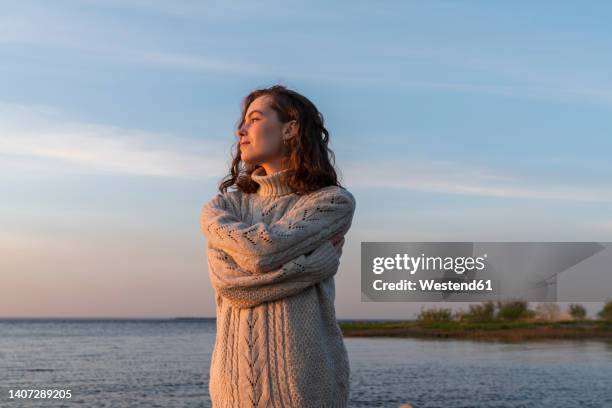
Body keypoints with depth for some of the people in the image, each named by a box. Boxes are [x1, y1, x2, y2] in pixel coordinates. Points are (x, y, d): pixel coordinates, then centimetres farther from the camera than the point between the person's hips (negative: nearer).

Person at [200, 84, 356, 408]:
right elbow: (224, 279, -8)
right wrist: (319, 257, -10)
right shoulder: (222, 208, 10)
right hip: (233, 382, 3)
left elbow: (265, 251, -15)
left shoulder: (334, 201, -1)